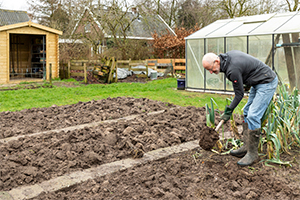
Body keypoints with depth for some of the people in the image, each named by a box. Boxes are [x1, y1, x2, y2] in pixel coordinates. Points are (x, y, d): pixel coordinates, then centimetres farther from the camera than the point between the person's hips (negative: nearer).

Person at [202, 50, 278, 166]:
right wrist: (246, 83, 18)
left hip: (267, 83, -11)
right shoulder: (228, 55, 1)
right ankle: (246, 147, 15)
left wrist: (229, 110, -5)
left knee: (253, 116, -15)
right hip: (258, 82, 11)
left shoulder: (233, 70, -28)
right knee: (247, 112, 11)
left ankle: (253, 153, -7)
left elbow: (239, 94, -17)